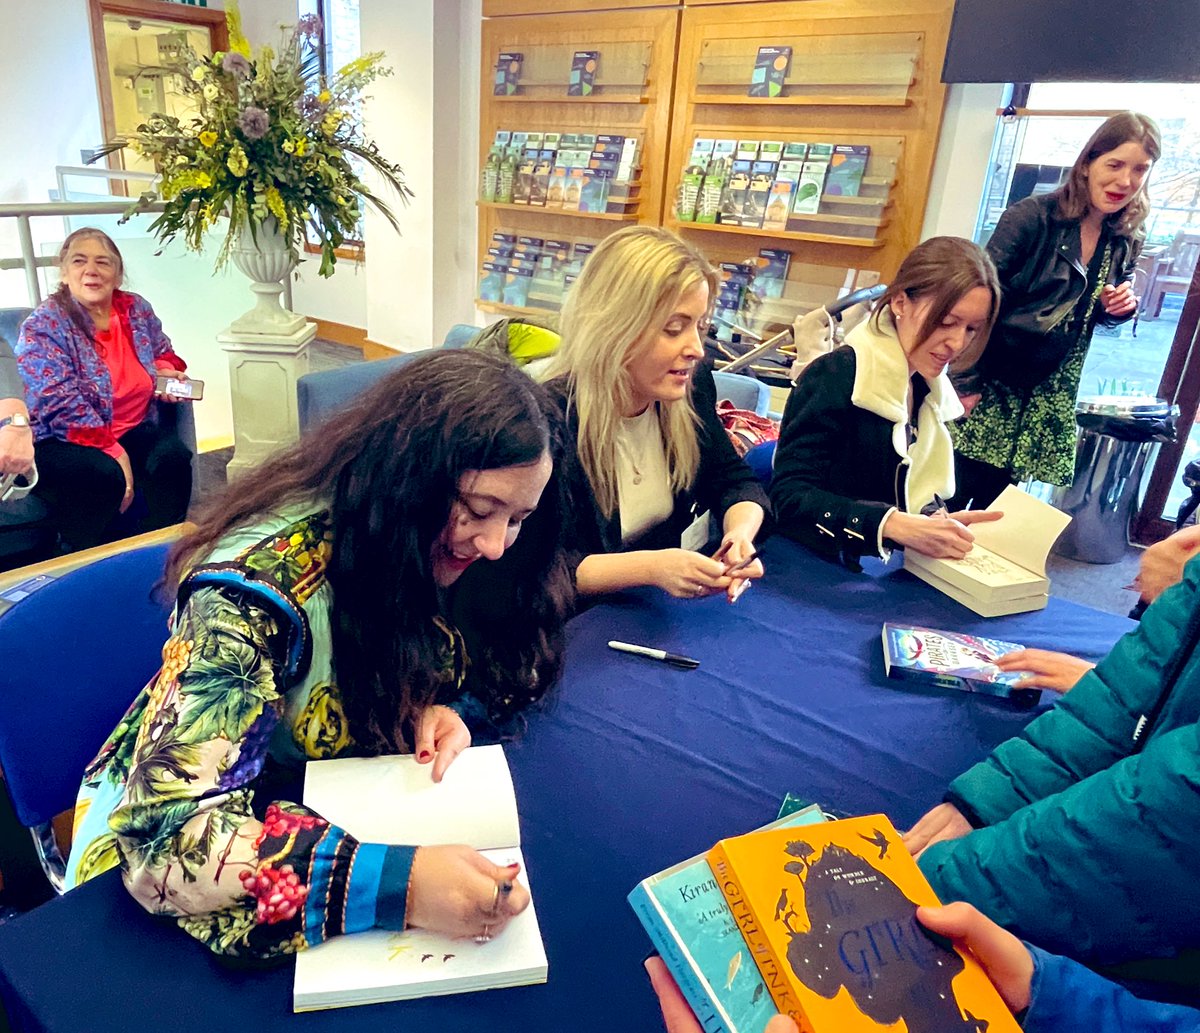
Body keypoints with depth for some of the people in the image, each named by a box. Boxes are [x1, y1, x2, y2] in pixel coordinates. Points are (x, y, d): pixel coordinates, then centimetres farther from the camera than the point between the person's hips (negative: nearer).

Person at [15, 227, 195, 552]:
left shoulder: (137, 310, 6)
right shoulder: (43, 325, -9)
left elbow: (163, 353, 26)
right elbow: (62, 405, -18)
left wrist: (165, 371, 1)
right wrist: (114, 452, -24)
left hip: (136, 430, 5)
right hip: (65, 442, -4)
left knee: (173, 457, -27)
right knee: (104, 475, -35)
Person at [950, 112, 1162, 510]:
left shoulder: (1125, 243, 6)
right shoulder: (1032, 216, -11)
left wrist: (1119, 308, -5)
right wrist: (967, 382, -16)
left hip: (1050, 399, 5)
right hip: (993, 387, -5)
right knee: (955, 496, -3)